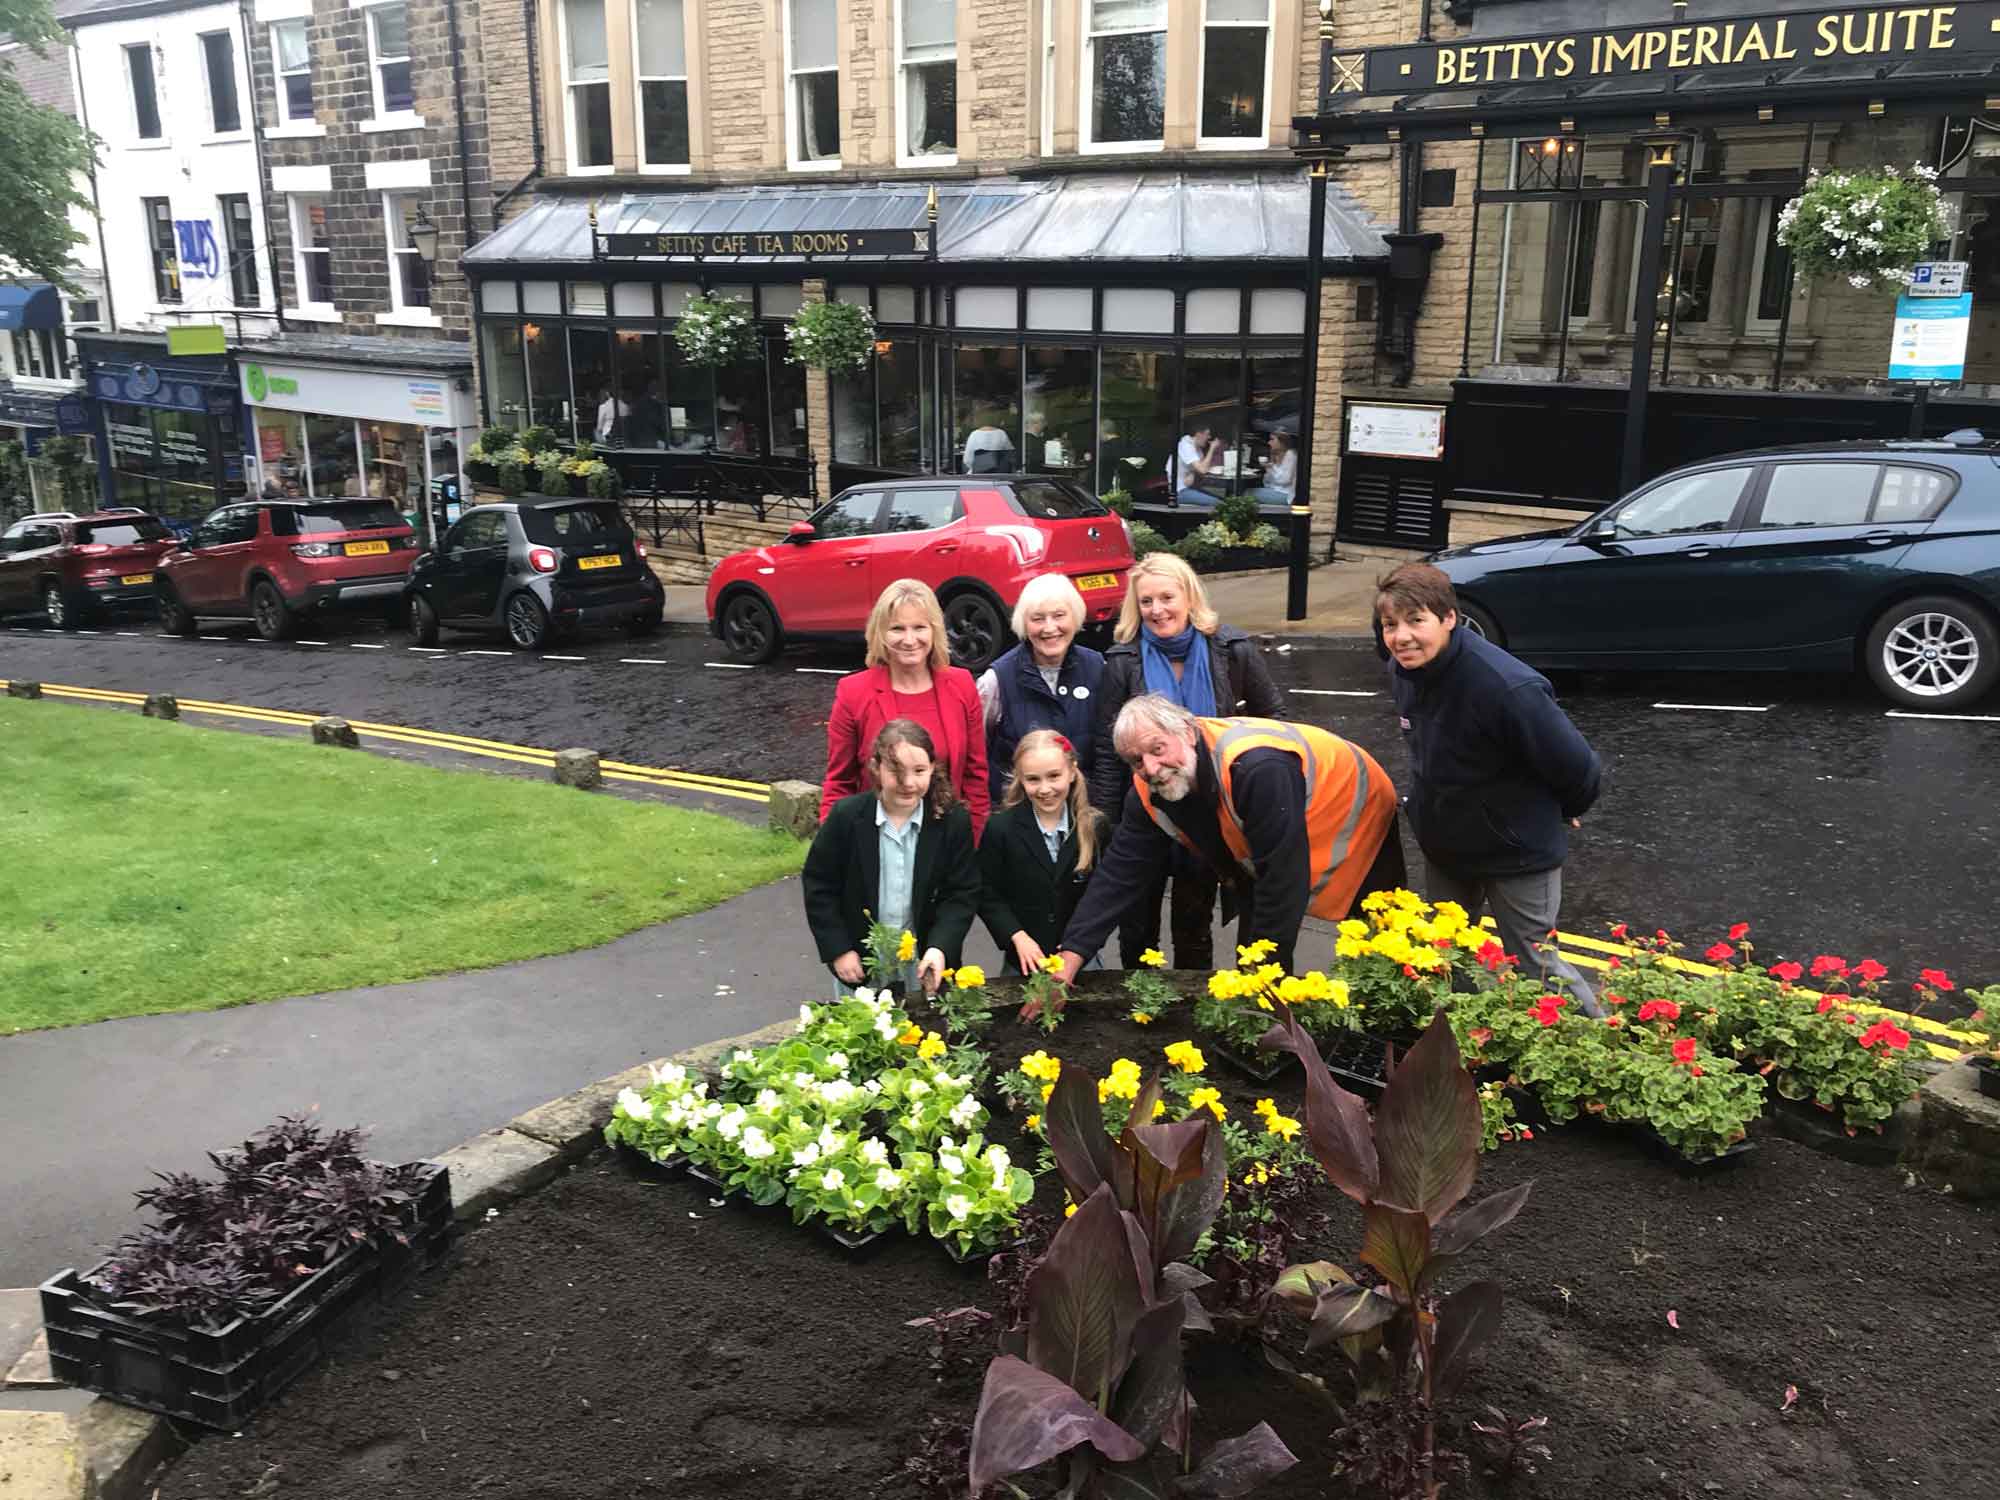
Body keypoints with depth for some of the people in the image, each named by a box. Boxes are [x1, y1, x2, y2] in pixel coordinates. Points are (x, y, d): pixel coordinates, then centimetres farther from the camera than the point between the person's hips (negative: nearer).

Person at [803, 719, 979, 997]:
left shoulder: (954, 820, -12)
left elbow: (962, 894, -7)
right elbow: (818, 886, -5)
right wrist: (838, 950, -8)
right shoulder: (846, 816, -13)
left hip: (924, 961, 1)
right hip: (859, 962, 0)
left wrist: (940, 948, -20)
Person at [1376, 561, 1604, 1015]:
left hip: (1517, 853, -7)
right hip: (1445, 844, 7)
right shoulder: (1402, 670, -10)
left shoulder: (1508, 687, -35)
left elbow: (1576, 766, -23)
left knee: (1534, 965, 6)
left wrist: (1566, 811, -3)